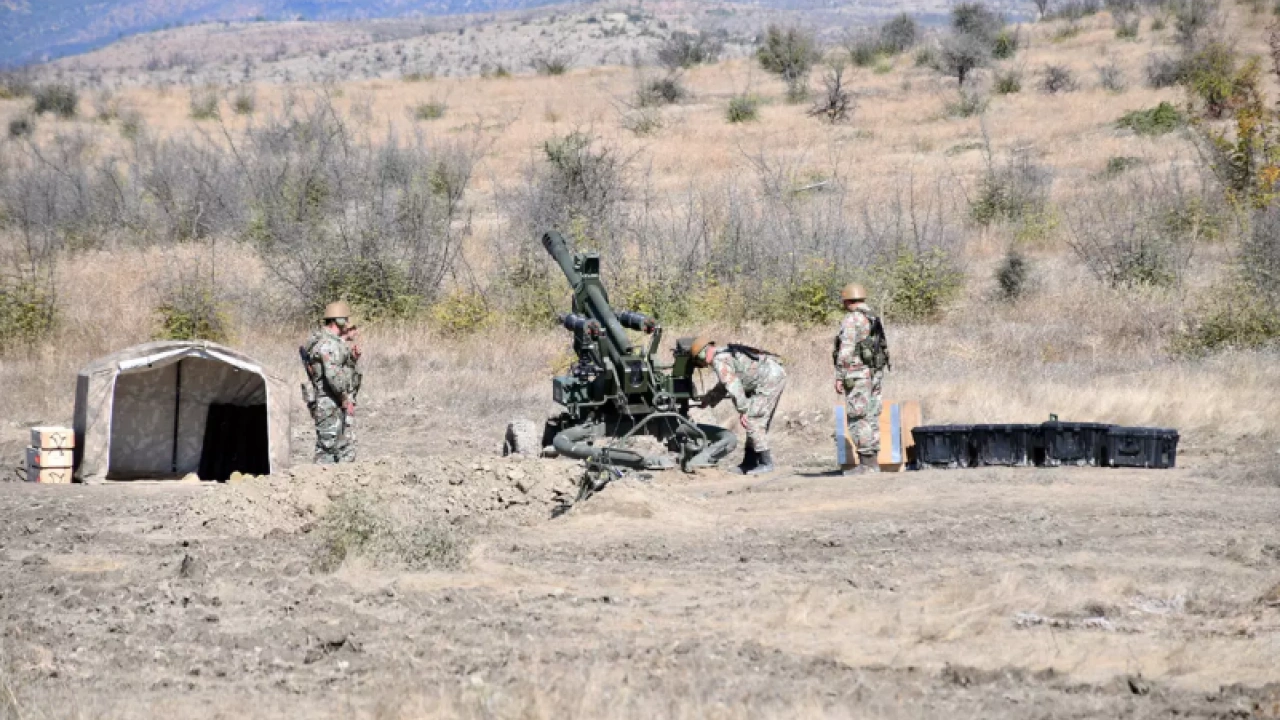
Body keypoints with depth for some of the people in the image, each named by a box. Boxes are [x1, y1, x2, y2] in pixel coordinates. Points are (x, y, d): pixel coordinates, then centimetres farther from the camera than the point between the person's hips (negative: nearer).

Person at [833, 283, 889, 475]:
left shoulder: (851, 320, -12)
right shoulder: (874, 320, 15)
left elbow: (846, 350, -17)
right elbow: (881, 348, 16)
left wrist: (839, 377, -14)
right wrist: (877, 375, 20)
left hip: (857, 373, -9)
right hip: (875, 373, 9)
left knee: (858, 419, -8)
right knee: (871, 418, 10)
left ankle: (866, 463, -11)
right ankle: (873, 462, 10)